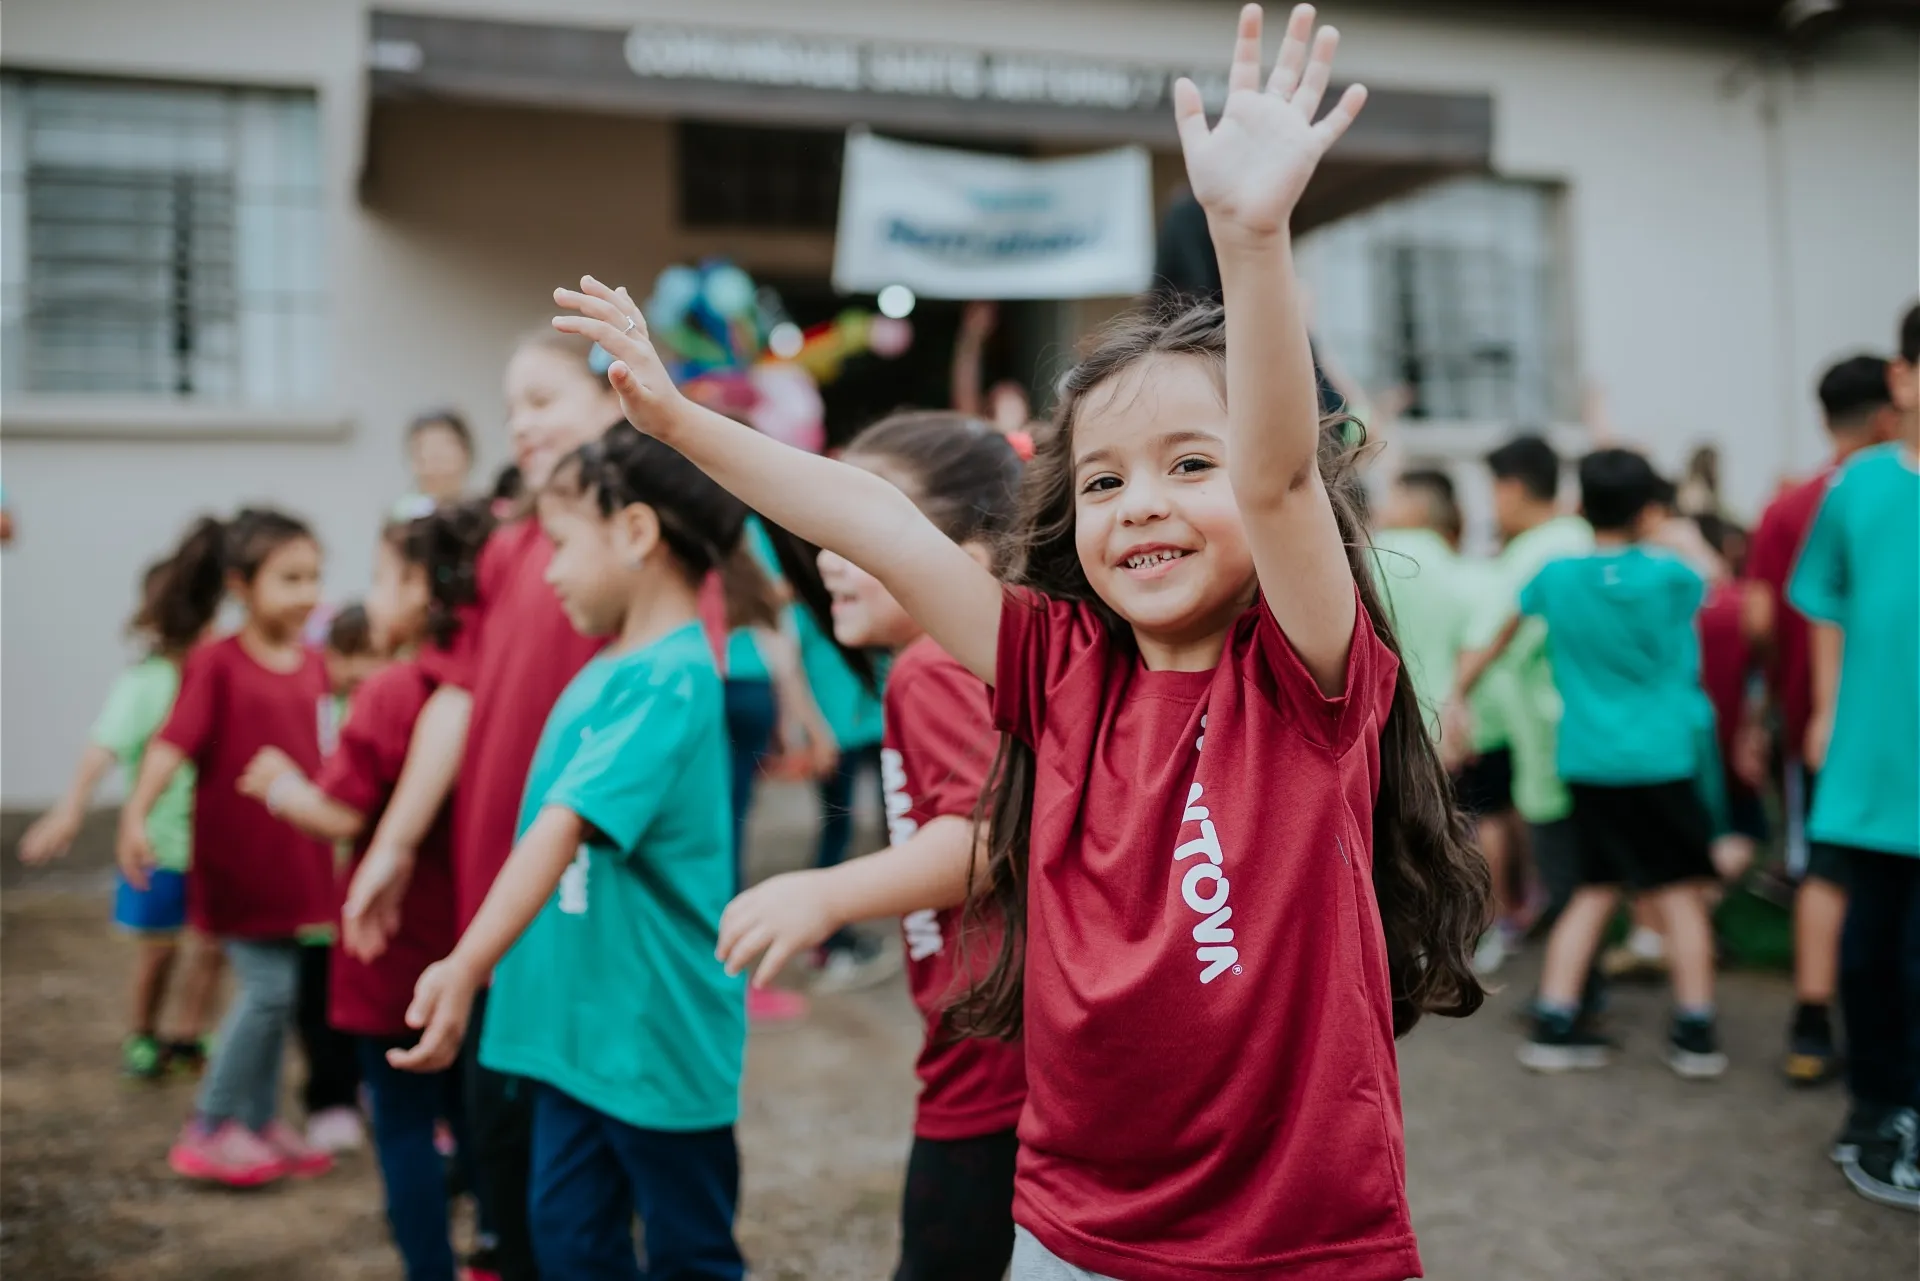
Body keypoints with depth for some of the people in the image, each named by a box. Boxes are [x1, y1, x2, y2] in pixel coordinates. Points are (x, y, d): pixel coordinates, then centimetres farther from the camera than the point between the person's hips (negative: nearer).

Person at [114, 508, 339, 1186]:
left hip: (293, 857, 6)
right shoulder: (216, 663, -13)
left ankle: (261, 1120, 27)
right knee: (268, 986, -6)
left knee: (279, 989, 13)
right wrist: (135, 816, -35)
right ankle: (209, 1130, 10)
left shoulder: (313, 666, 4)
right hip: (236, 857, -6)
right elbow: (172, 742, -23)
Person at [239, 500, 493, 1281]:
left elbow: (341, 816, -18)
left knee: (404, 1124, 6)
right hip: (470, 949, 7)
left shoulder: (388, 694, -18)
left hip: (397, 952, -7)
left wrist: (283, 789, 1)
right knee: (469, 1111, 21)